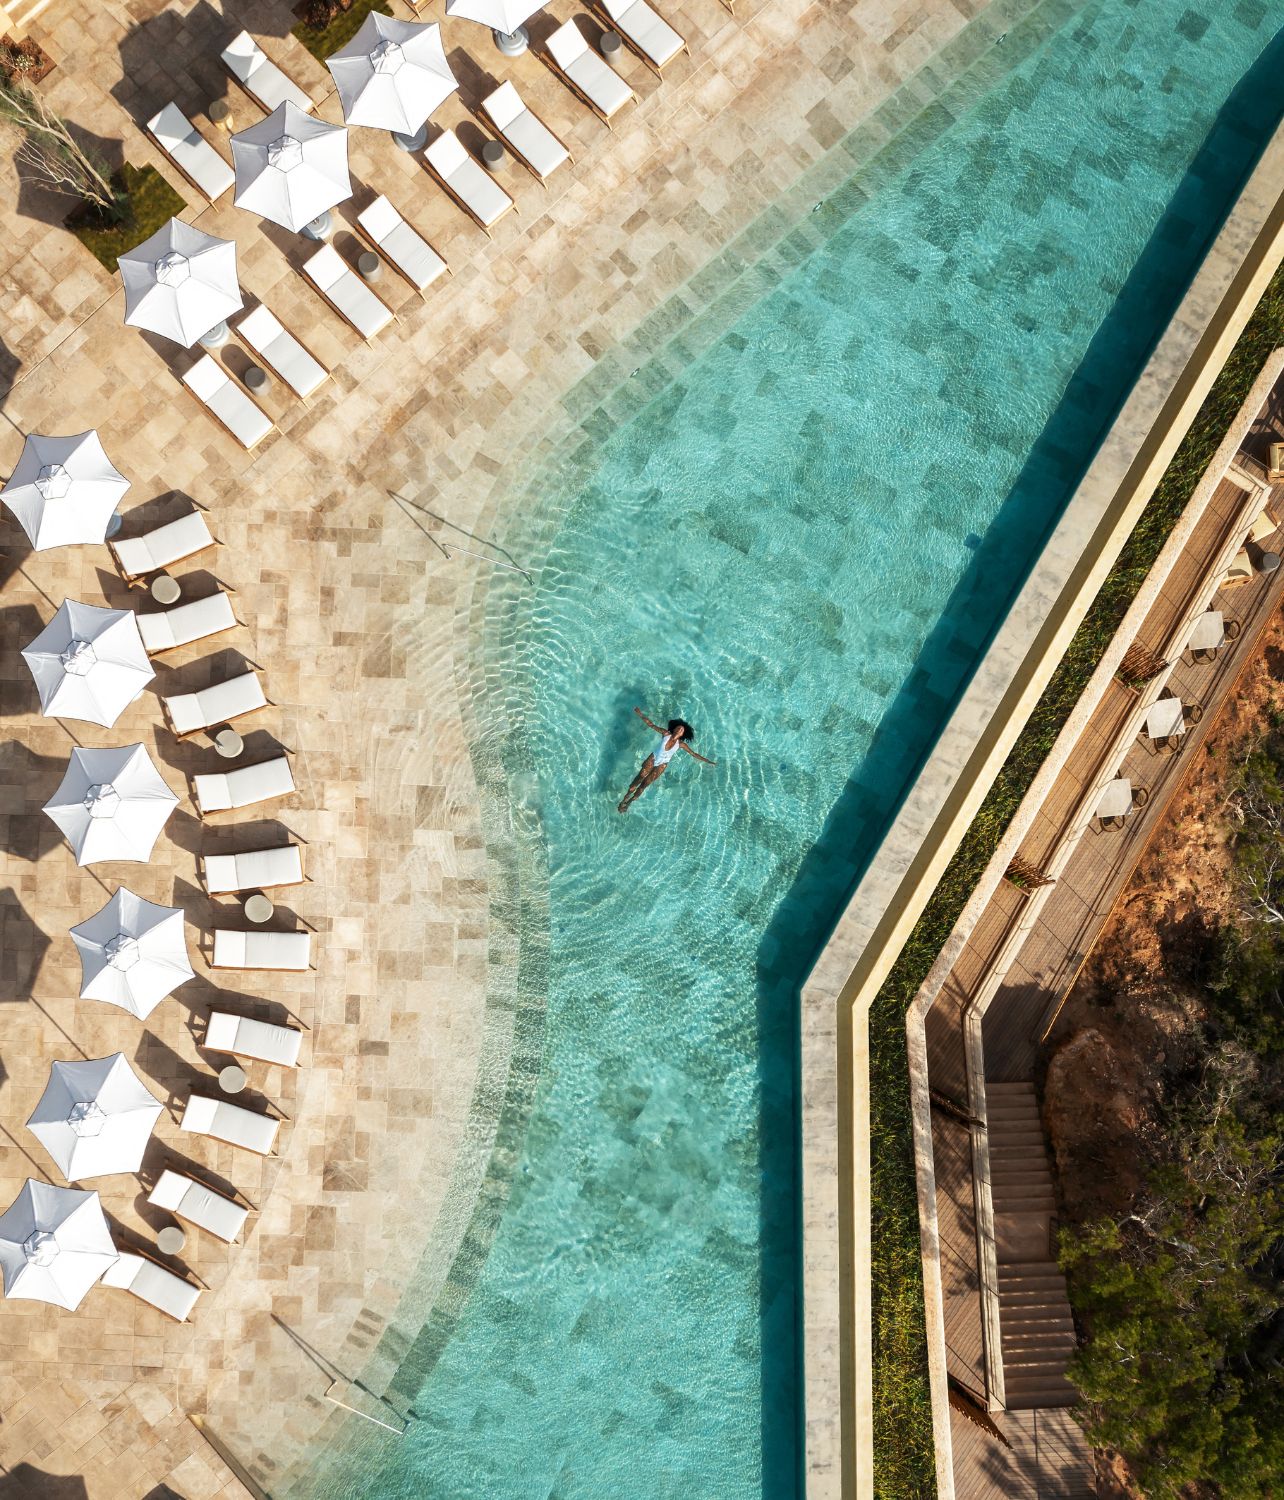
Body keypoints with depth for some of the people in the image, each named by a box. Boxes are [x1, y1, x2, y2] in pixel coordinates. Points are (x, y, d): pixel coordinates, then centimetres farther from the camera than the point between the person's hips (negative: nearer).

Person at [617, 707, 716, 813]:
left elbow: (694, 754, -7)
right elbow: (651, 725, -15)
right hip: (653, 758, 0)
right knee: (638, 779, -1)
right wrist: (641, 715, -24)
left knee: (644, 785, 3)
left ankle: (629, 802, 20)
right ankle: (625, 799, 17)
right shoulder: (666, 734, -16)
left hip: (662, 765, 0)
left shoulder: (681, 744, -15)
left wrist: (709, 761, -8)